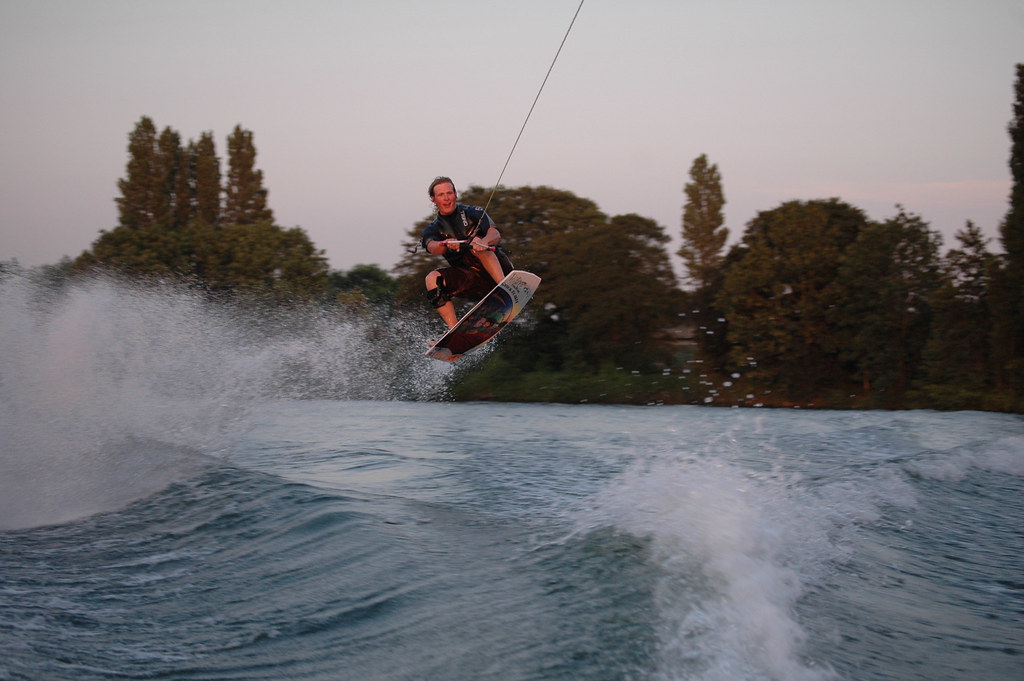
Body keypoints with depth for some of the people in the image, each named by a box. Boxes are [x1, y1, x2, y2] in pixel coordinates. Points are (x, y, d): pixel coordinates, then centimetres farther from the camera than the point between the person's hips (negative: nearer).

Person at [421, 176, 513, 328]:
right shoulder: (432, 230, 11)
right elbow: (432, 247, -14)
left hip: (499, 270, -2)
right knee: (432, 279, -20)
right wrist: (446, 244, -39)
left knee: (475, 240, -27)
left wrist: (484, 242, -37)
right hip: (472, 280, 3)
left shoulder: (473, 213, 6)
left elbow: (496, 235, -12)